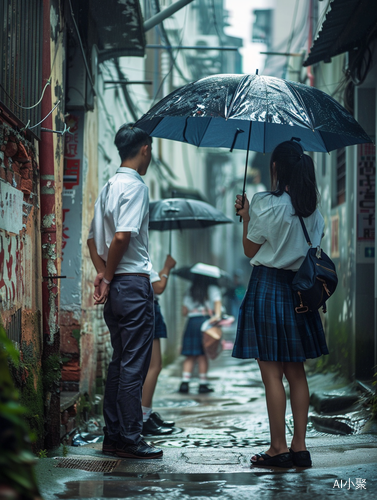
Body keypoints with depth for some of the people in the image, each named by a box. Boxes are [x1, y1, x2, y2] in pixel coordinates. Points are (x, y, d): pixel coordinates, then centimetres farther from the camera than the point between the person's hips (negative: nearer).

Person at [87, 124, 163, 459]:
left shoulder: (108, 187, 16)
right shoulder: (136, 186, -12)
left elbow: (93, 238, 17)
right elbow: (122, 236, -22)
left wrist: (102, 273, 7)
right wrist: (109, 277, -11)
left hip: (116, 286, 9)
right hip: (134, 282, -9)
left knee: (120, 362, 13)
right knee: (134, 365, -5)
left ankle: (113, 437, 17)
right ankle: (130, 440, -2)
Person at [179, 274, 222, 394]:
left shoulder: (189, 292, 15)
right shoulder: (213, 289, 8)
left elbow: (184, 311, 14)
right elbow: (217, 302, -10)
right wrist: (217, 315, -22)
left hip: (191, 322, 3)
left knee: (190, 356, 5)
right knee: (202, 355, -1)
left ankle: (185, 382, -6)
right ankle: (203, 384, -1)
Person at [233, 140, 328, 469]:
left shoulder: (266, 204, -12)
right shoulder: (312, 209, 6)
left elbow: (250, 250, -5)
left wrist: (246, 216, 9)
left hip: (267, 286, -6)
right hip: (298, 290, 6)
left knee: (271, 372, -2)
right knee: (296, 372, 11)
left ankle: (279, 448, 1)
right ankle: (300, 447, 12)